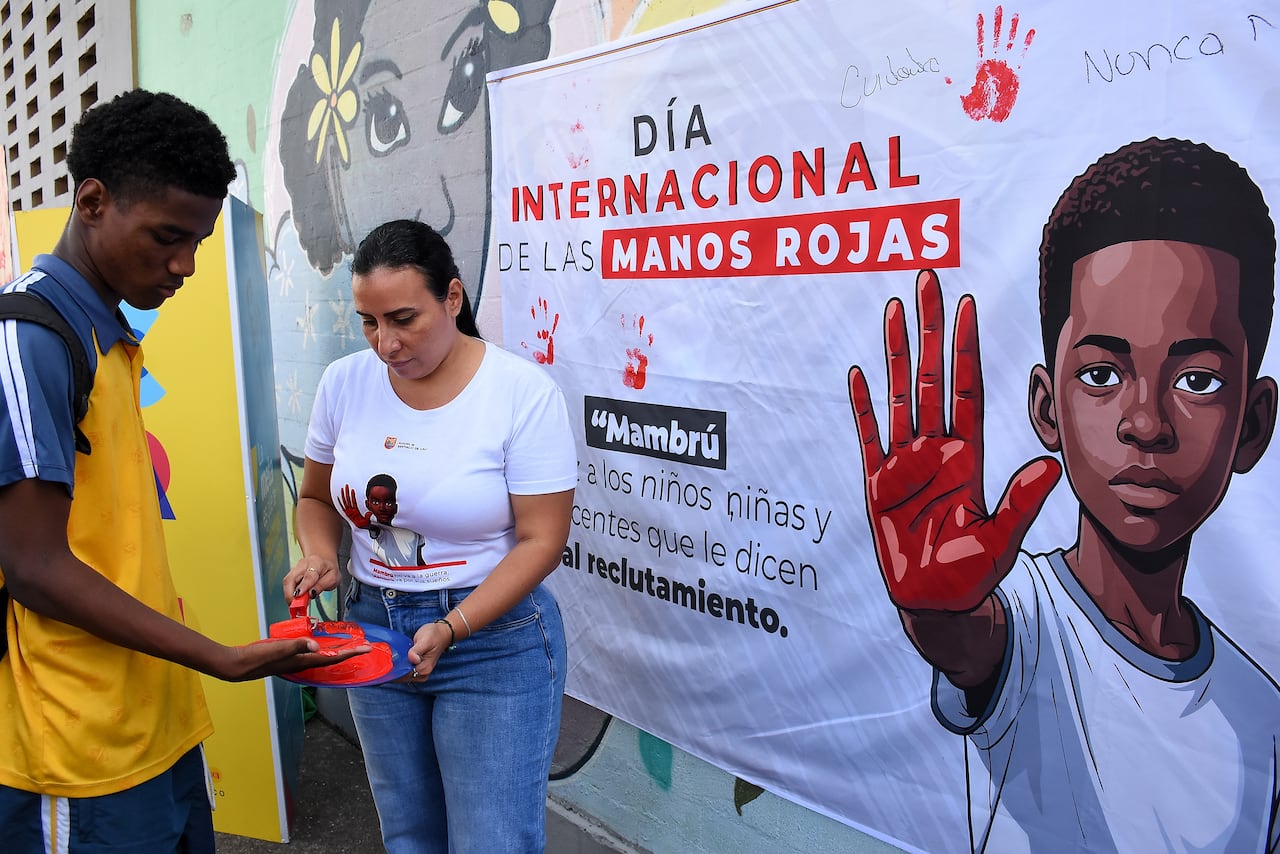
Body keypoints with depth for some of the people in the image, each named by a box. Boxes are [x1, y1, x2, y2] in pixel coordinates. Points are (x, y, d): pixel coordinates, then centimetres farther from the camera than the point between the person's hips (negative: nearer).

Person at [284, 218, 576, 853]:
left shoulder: (523, 392, -16)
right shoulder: (344, 382, -2)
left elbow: (541, 540, -15)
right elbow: (316, 497, 12)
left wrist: (451, 628, -23)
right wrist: (319, 557, -8)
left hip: (493, 638, -4)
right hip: (372, 627, 5)